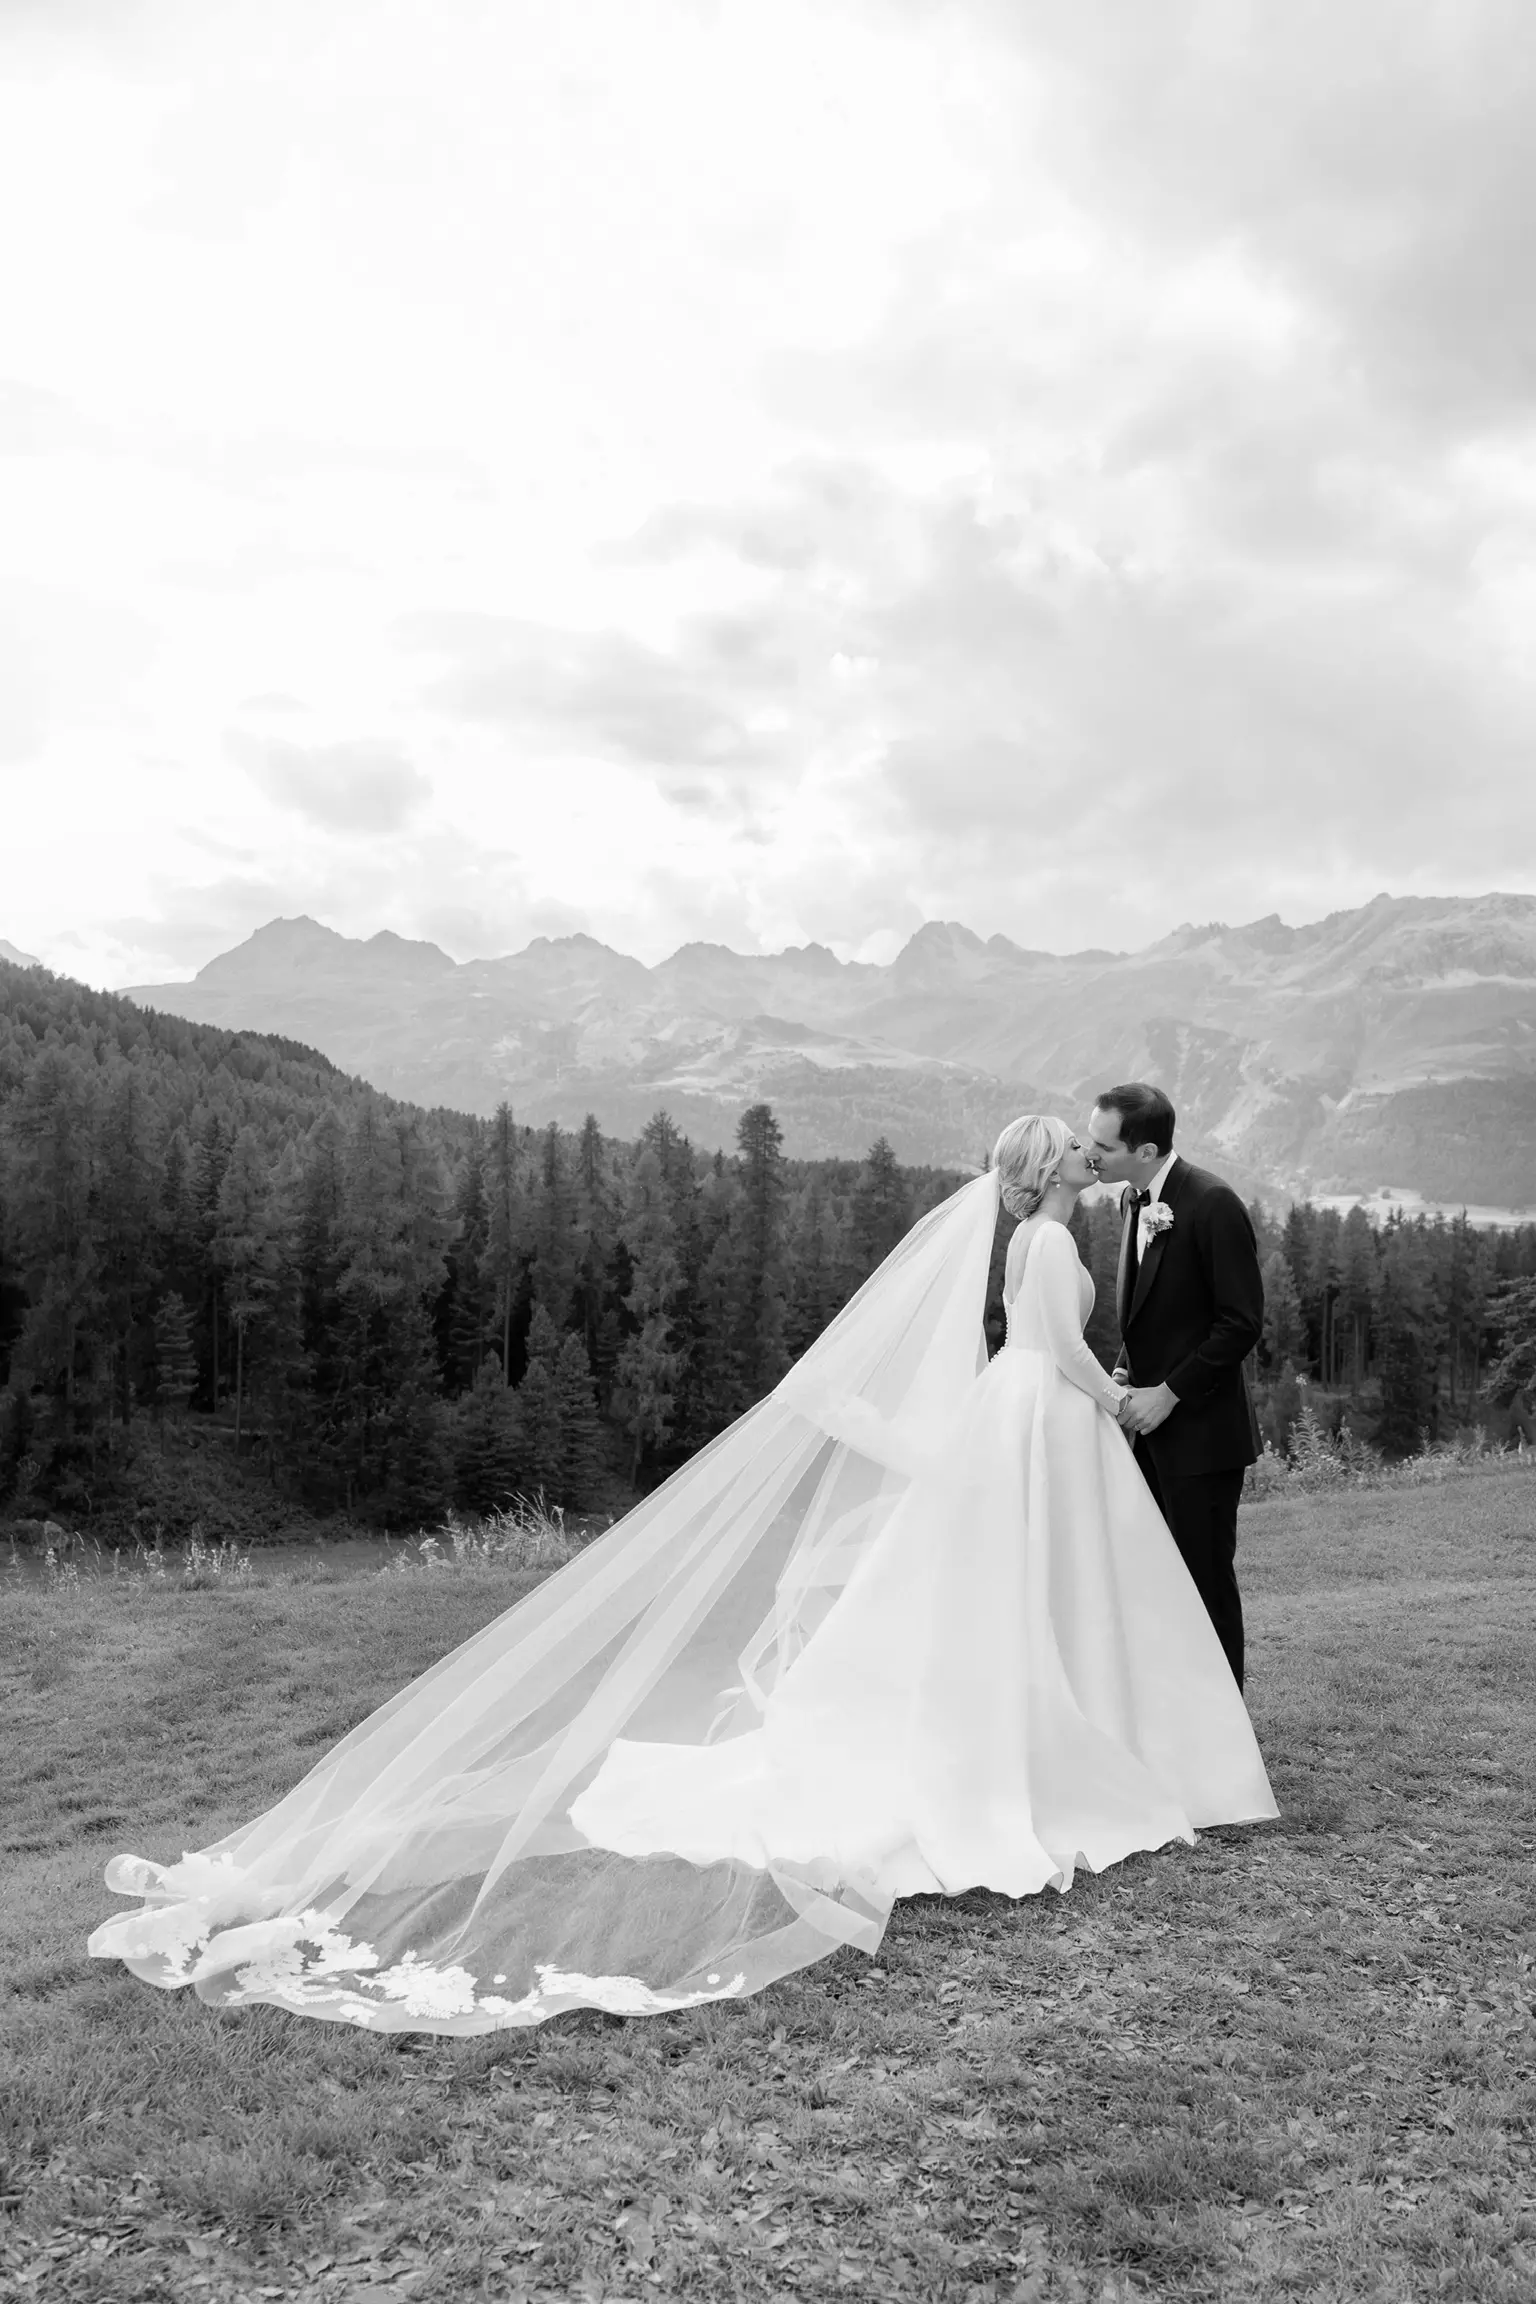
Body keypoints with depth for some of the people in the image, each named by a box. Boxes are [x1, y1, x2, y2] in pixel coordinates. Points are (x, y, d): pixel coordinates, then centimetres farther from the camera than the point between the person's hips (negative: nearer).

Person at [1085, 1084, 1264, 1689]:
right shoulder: (1132, 1199, 8)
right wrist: (1125, 1373, 3)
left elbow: (1242, 1322, -17)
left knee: (1207, 1580, 2)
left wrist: (1168, 1393, -16)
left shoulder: (1213, 1204, -17)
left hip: (1201, 1432, -8)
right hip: (1152, 1430, 8)